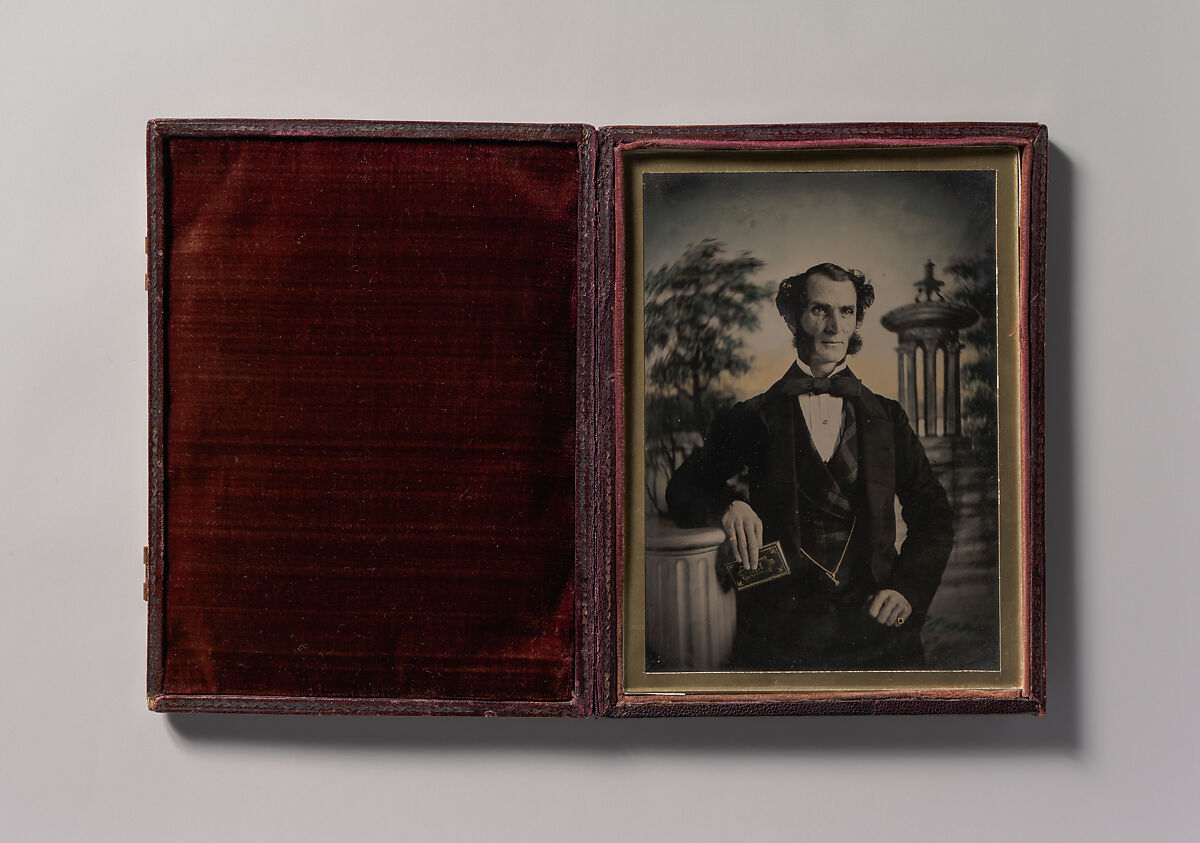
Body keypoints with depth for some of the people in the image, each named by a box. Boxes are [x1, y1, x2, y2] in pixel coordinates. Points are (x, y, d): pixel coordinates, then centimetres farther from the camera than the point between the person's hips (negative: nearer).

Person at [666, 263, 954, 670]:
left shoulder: (887, 416, 14)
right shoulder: (752, 418, 8)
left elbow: (933, 515, 15)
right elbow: (683, 489, 11)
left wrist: (908, 588, -1)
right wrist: (726, 506, -12)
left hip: (875, 625, 2)